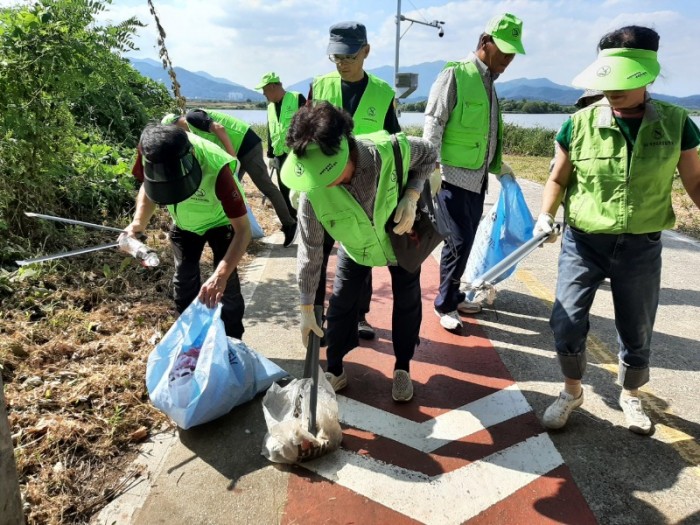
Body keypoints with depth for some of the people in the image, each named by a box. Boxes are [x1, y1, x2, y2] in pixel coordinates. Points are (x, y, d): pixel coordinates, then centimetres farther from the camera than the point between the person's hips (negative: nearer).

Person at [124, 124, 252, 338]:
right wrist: (138, 223, -29)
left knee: (226, 286, -6)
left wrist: (221, 275, -56)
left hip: (221, 222, -4)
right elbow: (147, 187, -9)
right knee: (183, 283, 12)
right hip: (184, 222, 4)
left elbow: (243, 230, -43)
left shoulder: (216, 168, -45)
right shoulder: (150, 152, -32)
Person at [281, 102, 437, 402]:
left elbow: (428, 155, -15)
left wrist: (412, 197, -33)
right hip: (355, 246, 0)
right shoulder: (312, 192, -36)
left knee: (407, 302, 9)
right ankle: (334, 370, 22)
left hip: (401, 237, 0)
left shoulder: (392, 150, -41)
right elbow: (309, 251, -22)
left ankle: (402, 368, 31)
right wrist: (306, 309, -16)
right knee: (341, 304, 0)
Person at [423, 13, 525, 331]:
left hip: (477, 179, 8)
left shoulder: (489, 82, 15)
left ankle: (453, 297, 27)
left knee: (465, 241, 12)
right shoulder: (455, 75, -9)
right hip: (452, 177, -8)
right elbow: (433, 124, -15)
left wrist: (498, 165, 24)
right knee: (459, 242, -7)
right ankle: (445, 305, 9)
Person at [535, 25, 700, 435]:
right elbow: (558, 179, 1)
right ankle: (572, 392, 25)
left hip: (641, 247, 1)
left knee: (637, 333, 14)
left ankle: (631, 396, 42)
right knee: (567, 324, -4)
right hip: (582, 242, -1)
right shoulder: (580, 123, -9)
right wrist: (546, 216, -15)